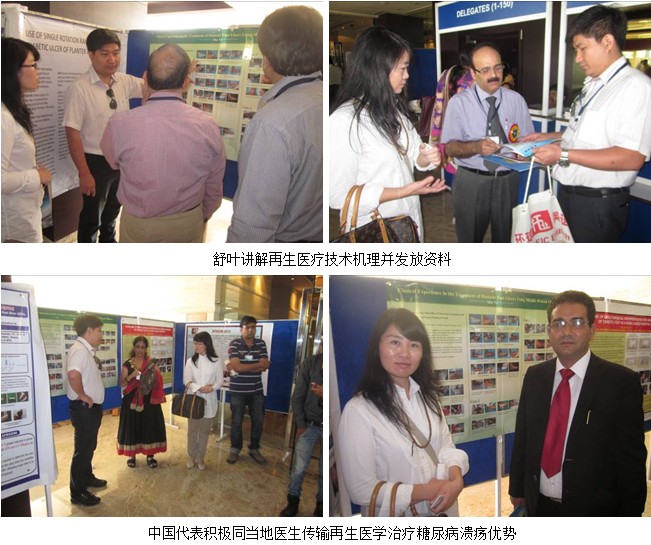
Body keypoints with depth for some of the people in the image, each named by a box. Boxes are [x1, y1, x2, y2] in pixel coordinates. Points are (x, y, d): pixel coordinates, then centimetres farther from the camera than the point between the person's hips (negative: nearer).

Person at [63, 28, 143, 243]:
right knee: (91, 216, 10)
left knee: (113, 209, 26)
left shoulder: (124, 81, -3)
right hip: (96, 162, -6)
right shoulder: (80, 88, -20)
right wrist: (84, 173, -21)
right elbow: (72, 132, -20)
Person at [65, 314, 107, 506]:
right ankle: (78, 493, 10)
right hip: (84, 408, -10)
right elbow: (73, 374, -39)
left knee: (89, 446, 24)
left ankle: (87, 477, 41)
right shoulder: (79, 349, -22)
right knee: (82, 449, 0)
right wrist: (82, 395, -26)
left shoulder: (87, 350, 10)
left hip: (92, 408, 10)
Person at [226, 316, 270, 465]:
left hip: (257, 390, 3)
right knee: (236, 421, 7)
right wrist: (258, 364, -13)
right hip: (238, 391, -3)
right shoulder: (234, 344, -9)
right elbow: (237, 366, -21)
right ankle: (235, 449, 23)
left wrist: (242, 367, -18)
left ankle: (254, 449, 26)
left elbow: (264, 366, -10)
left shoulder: (261, 344, 2)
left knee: (258, 421, 10)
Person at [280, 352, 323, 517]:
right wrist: (300, 425, -3)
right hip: (310, 425, 1)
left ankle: (320, 505, 27)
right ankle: (293, 502, 25)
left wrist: (324, 395, -29)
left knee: (324, 471, 8)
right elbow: (298, 396, -1)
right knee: (298, 468, 5)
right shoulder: (310, 363, -7)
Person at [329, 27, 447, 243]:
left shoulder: (394, 109, 6)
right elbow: (338, 195, -24)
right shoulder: (344, 121, -23)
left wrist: (426, 157, -11)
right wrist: (405, 191, -23)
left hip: (409, 222, 8)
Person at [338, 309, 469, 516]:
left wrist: (456, 480, -19)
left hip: (441, 511, 6)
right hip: (394, 518, -5)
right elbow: (362, 490, -23)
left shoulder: (427, 396, 0)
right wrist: (425, 491, -19)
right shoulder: (359, 410, -22)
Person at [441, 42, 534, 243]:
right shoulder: (459, 102, -5)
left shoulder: (516, 100, 2)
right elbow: (450, 147, -7)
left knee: (505, 239, 16)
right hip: (471, 181, -2)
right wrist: (476, 146, -27)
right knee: (469, 239, 12)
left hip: (507, 181, 2)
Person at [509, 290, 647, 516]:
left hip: (593, 510, -3)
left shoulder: (622, 381, -12)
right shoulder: (534, 376, 1)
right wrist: (517, 489, 9)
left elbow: (631, 456, -10)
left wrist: (630, 515, -8)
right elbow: (522, 438, 8)